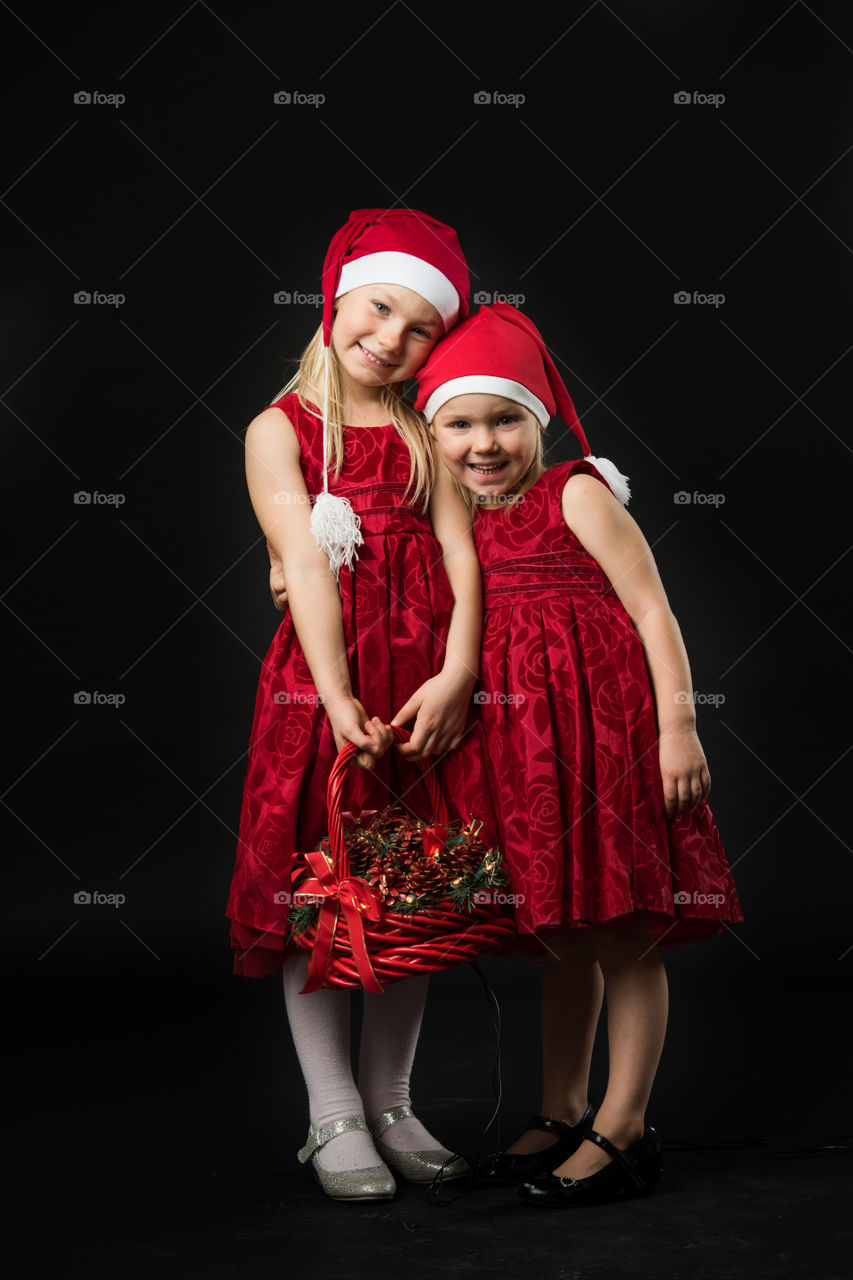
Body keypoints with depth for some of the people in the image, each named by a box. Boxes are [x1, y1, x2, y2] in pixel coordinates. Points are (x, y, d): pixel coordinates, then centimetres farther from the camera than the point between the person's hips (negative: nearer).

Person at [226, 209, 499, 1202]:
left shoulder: (427, 430, 11)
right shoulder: (279, 429, 3)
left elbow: (460, 552, 0)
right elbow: (306, 564, -8)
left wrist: (455, 676, -15)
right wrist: (338, 699, -18)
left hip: (428, 681, 3)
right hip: (323, 676, -3)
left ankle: (391, 1106, 22)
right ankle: (334, 1119, 13)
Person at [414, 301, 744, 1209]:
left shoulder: (576, 494, -4)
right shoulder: (462, 527, 13)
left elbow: (652, 608, -9)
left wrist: (678, 725, -17)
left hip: (607, 729, -6)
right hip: (524, 744, 6)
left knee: (623, 937, 0)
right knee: (561, 938, 16)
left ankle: (623, 1132, 9)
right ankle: (561, 1115, 27)